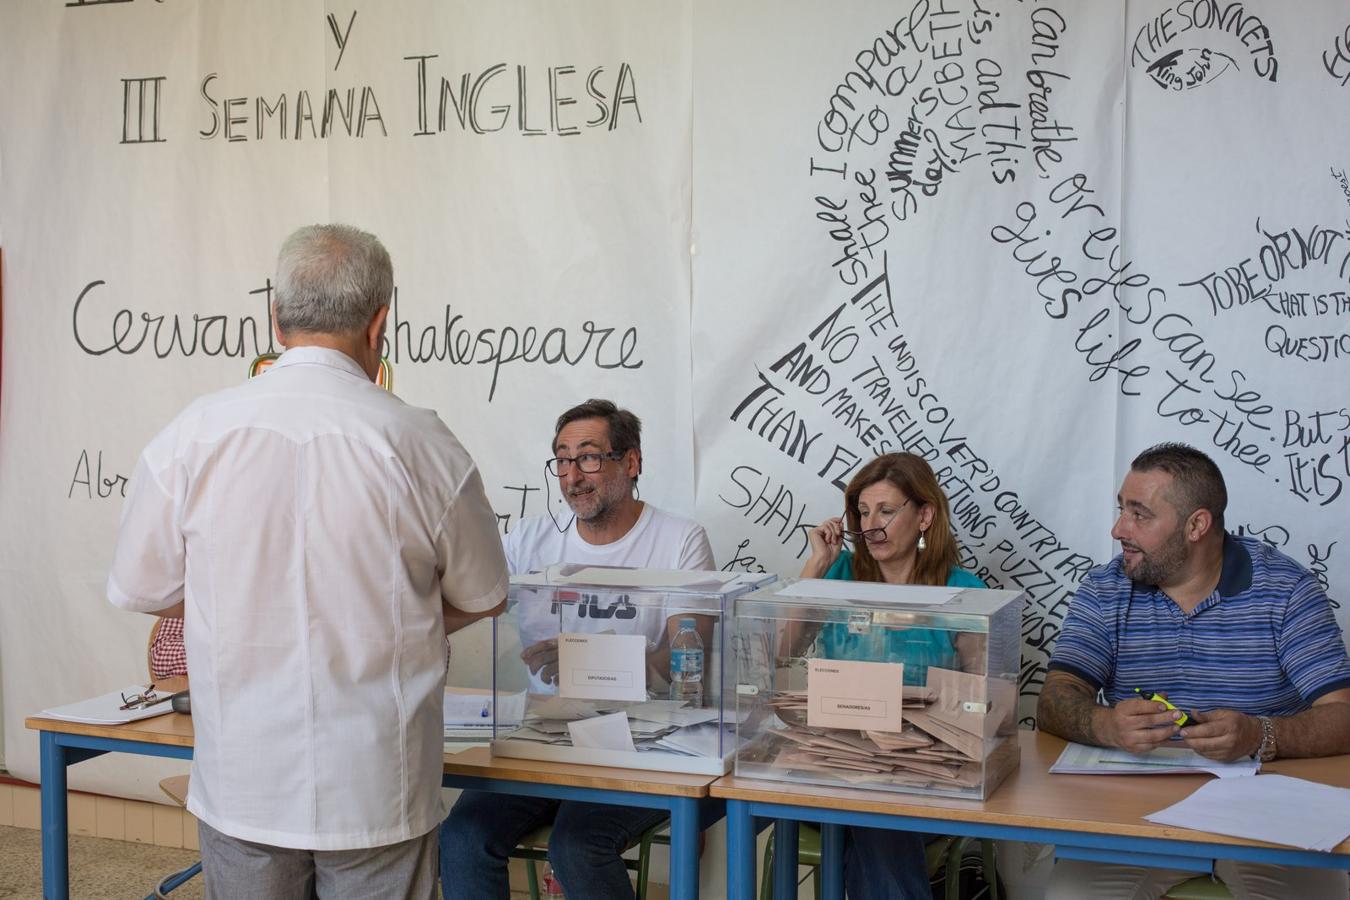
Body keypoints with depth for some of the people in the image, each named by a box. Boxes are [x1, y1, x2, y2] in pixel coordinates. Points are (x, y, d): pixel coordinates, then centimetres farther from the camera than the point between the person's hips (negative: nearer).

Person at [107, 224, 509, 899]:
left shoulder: (193, 434, -8)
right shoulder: (421, 444, -11)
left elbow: (137, 589, 4)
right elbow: (482, 597, 3)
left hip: (241, 788, 2)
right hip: (378, 793, -1)